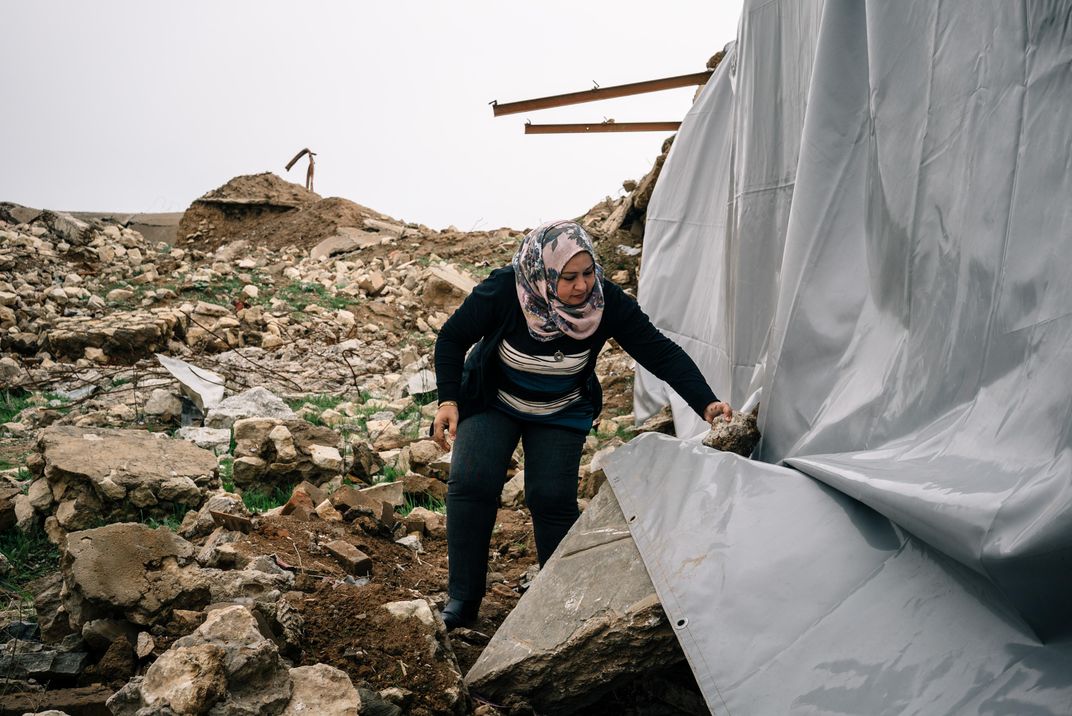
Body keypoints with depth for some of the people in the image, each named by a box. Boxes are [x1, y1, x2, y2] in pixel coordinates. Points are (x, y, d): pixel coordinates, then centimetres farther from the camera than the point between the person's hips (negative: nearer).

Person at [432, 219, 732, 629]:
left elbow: (660, 352, -22)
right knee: (471, 483, -17)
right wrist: (447, 399, -24)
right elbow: (453, 338, -14)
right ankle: (462, 598, -5)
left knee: (553, 498, -9)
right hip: (492, 402, -1)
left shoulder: (607, 301, -25)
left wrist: (705, 402, -33)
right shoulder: (503, 291, -29)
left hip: (561, 414, 1)